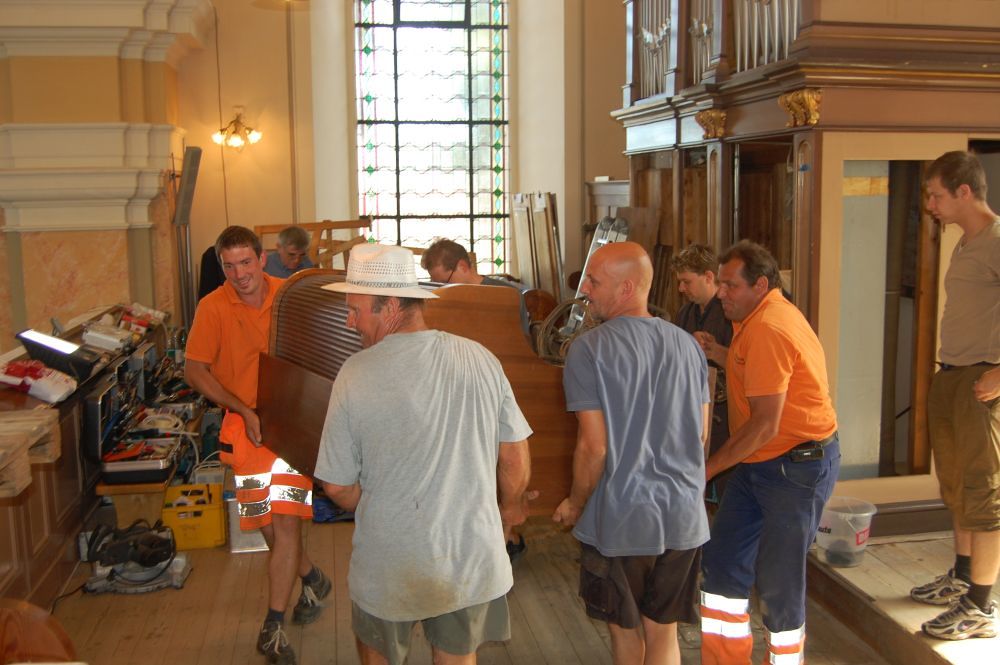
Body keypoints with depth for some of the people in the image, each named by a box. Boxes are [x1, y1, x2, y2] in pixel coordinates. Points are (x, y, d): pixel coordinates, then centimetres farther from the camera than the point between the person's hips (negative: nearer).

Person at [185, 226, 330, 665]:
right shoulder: (213, 307, -6)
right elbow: (194, 370, -5)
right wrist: (245, 410, -13)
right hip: (248, 426, 1)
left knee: (285, 522, -8)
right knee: (268, 526, 11)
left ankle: (273, 628, 3)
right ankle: (312, 579, 39)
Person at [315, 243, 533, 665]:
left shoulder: (356, 373, -16)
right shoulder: (480, 359, -8)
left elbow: (338, 486, -9)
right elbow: (516, 457, -1)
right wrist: (511, 507, 19)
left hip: (390, 563, -2)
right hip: (473, 558, 2)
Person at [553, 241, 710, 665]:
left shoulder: (590, 348, -14)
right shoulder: (688, 344, 2)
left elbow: (594, 445, -17)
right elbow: (701, 433, 8)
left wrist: (575, 505, -1)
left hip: (620, 519, -4)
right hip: (684, 517, 4)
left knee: (625, 631, 16)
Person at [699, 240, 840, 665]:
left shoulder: (767, 329, -23)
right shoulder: (771, 315, 10)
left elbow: (765, 425, -24)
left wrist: (707, 469, -19)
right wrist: (718, 354, 7)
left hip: (796, 466, -10)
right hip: (759, 465, 10)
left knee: (777, 580, 4)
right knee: (722, 563, 11)